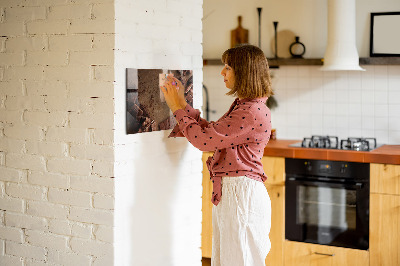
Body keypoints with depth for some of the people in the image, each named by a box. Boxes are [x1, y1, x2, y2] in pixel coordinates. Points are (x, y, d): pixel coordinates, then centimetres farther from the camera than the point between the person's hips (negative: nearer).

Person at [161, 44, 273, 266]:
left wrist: (178, 108, -7)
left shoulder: (253, 112, -20)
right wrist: (182, 104, 14)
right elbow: (211, 132, 16)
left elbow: (204, 139, -19)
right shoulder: (242, 106, 13)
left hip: (242, 194, -10)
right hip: (228, 192, 10)